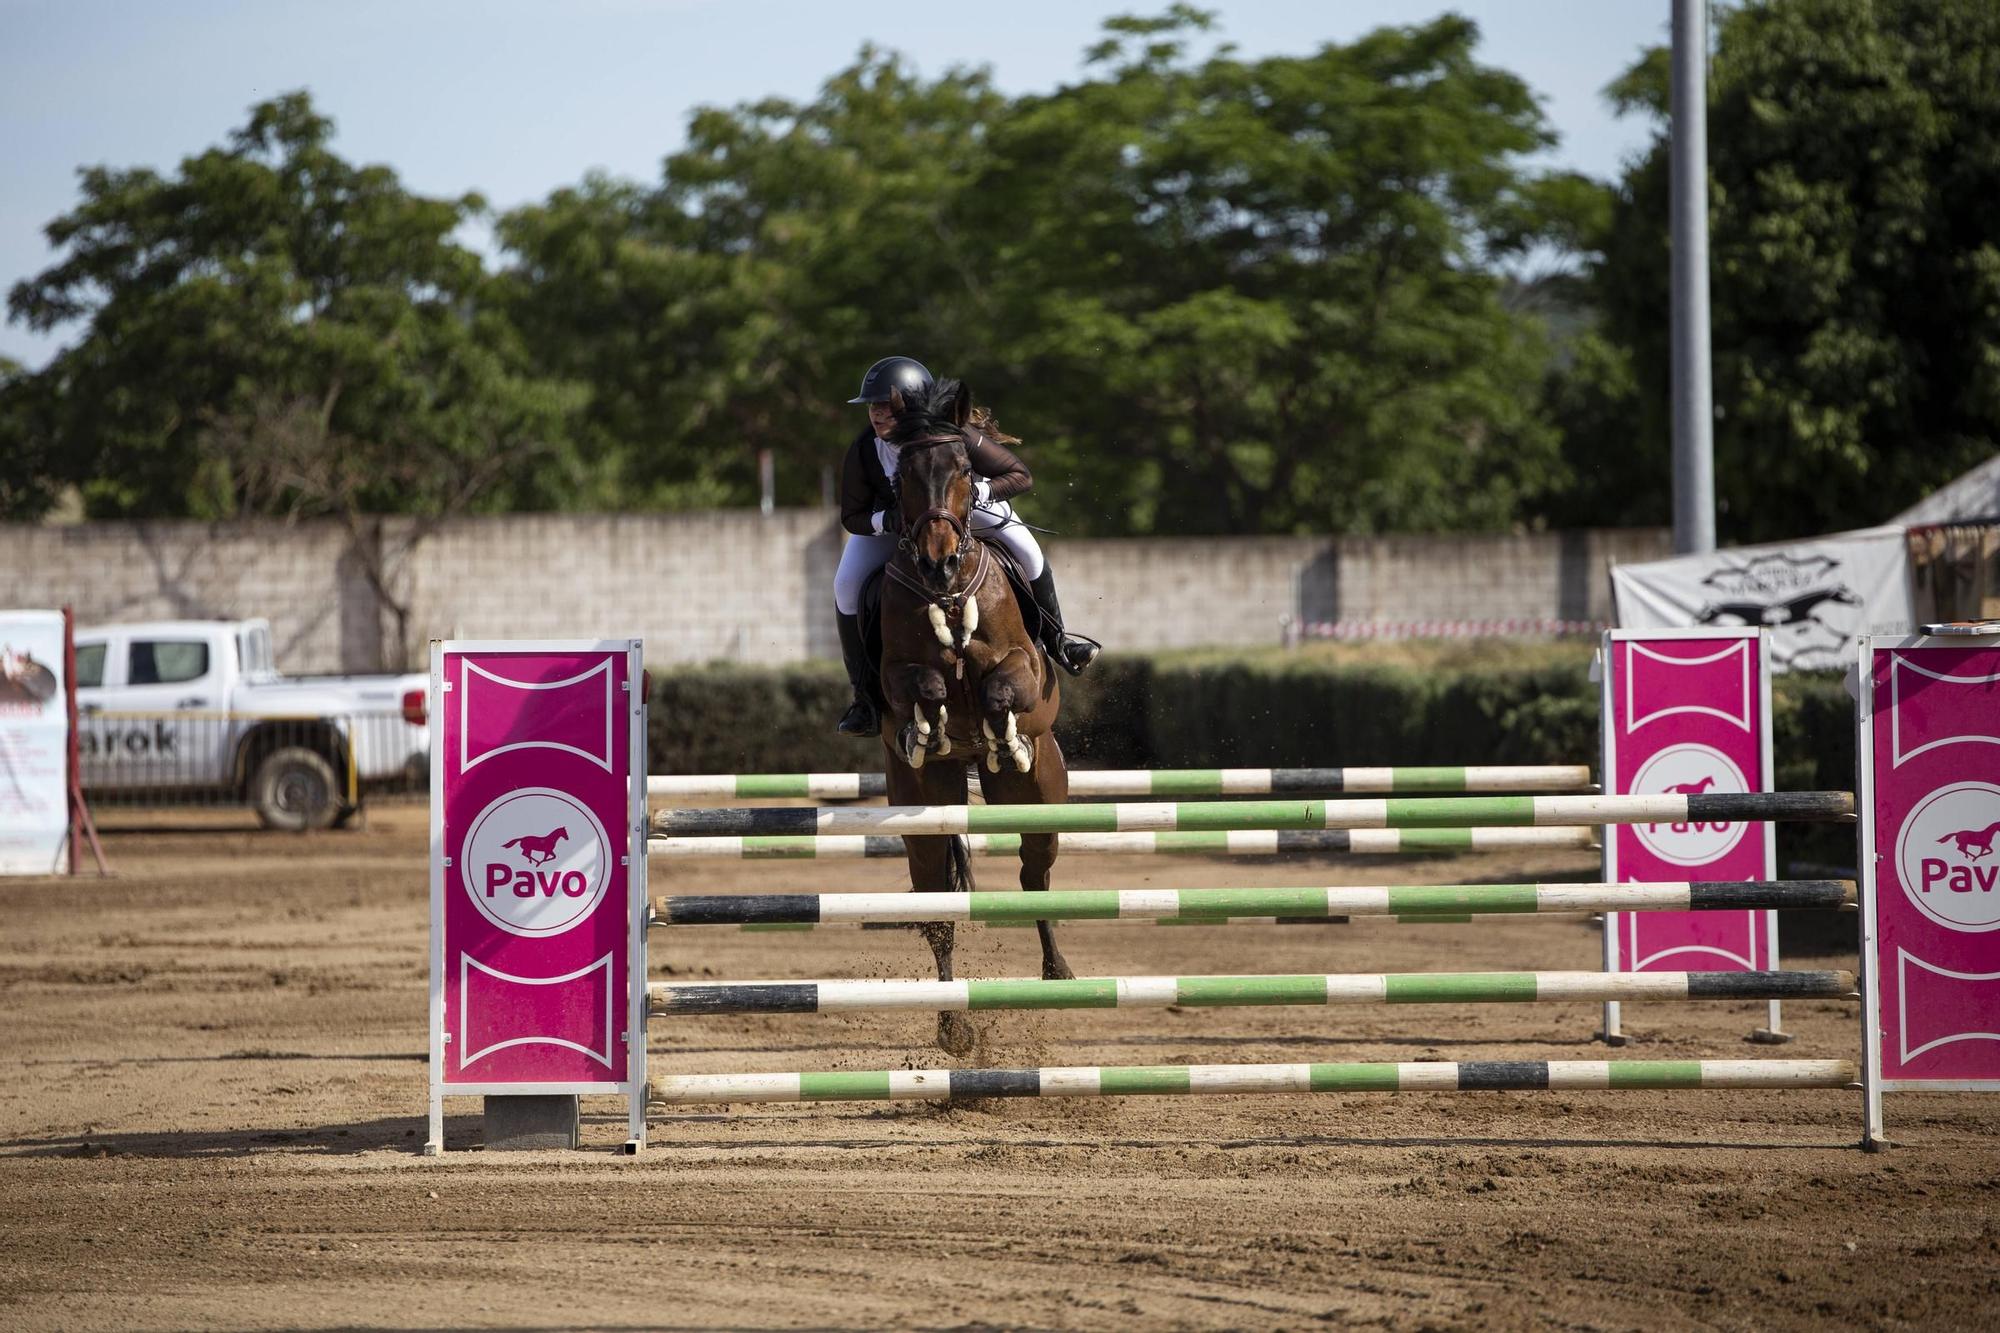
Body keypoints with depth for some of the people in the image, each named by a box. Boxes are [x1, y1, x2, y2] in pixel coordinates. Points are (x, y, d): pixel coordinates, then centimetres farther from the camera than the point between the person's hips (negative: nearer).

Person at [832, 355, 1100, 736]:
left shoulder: (957, 436, -36)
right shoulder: (864, 451, -32)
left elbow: (1020, 475, -24)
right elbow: (852, 516, -19)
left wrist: (978, 492, -43)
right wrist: (889, 521, -41)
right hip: (886, 519, 1)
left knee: (1025, 549, -18)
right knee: (847, 584, -20)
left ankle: (1055, 640, 10)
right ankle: (865, 698, -8)